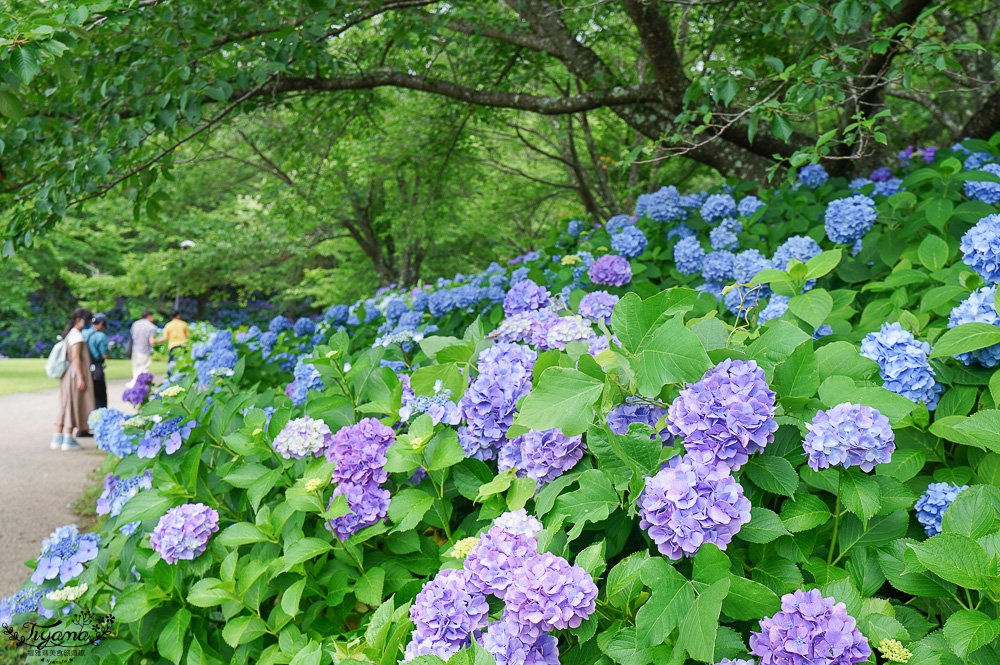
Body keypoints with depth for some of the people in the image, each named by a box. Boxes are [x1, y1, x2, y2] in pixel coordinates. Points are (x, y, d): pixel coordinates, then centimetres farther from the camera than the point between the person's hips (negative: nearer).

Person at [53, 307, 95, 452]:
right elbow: (76, 357, -19)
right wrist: (80, 378, -20)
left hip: (67, 375, 9)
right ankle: (68, 440, 0)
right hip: (75, 374, -9)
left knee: (65, 405, 11)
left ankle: (57, 439, 13)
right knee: (73, 405, -3)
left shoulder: (69, 334, 15)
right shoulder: (77, 335, -13)